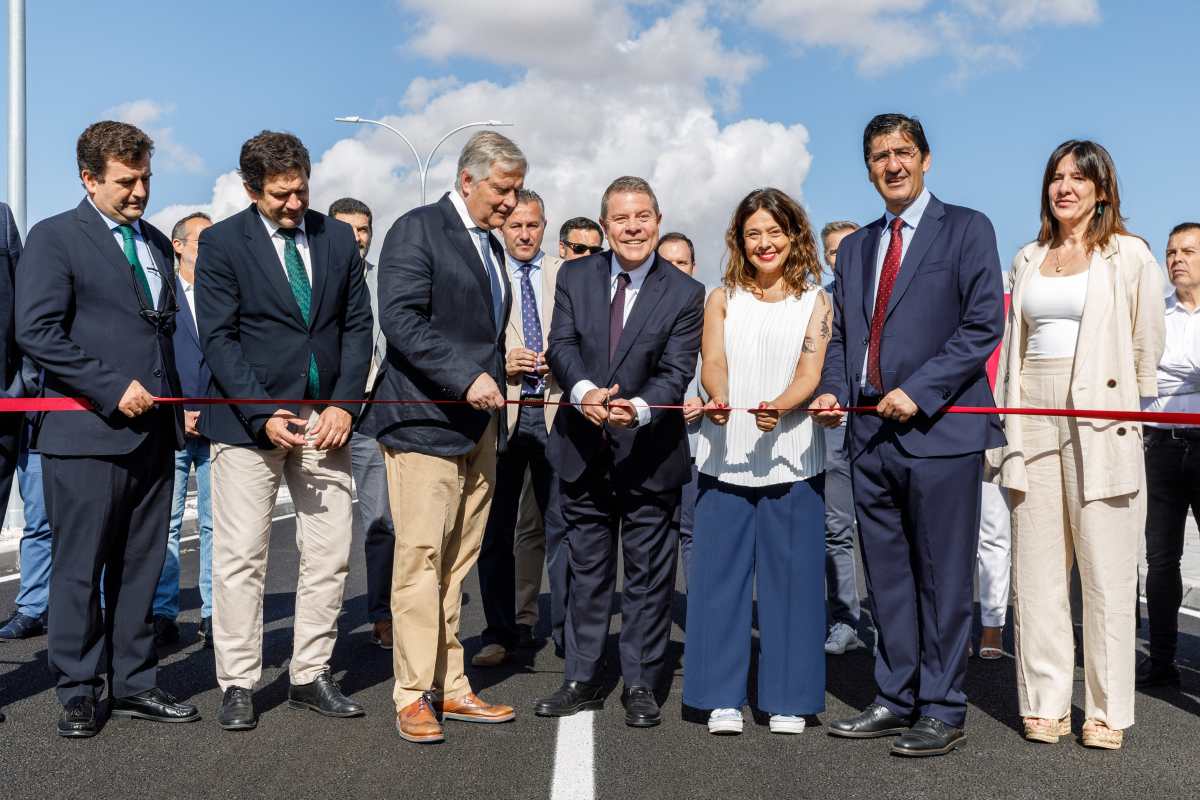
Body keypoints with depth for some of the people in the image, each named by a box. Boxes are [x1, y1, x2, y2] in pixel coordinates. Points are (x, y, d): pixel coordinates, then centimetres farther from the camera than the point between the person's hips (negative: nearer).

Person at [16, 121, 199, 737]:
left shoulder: (157, 243, 18)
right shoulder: (54, 238, -2)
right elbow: (36, 330, -12)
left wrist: (178, 400, 13)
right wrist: (112, 388, -15)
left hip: (153, 431, 6)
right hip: (87, 432, -6)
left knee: (141, 565, 10)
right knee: (80, 569, 3)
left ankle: (133, 685, 20)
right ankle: (78, 692, 15)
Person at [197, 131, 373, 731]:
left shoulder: (338, 238, 7)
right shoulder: (221, 243, -3)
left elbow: (357, 326, 7)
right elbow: (218, 339, -7)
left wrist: (343, 404, -5)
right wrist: (264, 415, -16)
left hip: (324, 419, 4)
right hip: (248, 419, -3)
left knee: (330, 554, 5)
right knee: (241, 556, 0)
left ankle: (310, 676, 18)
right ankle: (238, 685, 12)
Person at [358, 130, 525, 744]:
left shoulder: (490, 245, 21)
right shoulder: (417, 230, -5)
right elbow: (400, 319, -17)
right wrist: (466, 379, -22)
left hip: (479, 425, 8)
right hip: (426, 419, -8)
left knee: (456, 563, 9)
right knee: (420, 558, -6)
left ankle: (448, 688, 15)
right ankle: (413, 695, 2)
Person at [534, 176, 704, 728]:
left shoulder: (685, 294, -6)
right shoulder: (574, 279, 3)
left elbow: (676, 371, -13)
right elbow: (562, 346, -8)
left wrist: (638, 407, -33)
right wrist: (584, 392, -29)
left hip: (648, 454, -2)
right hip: (583, 452, 3)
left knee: (648, 575, 7)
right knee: (586, 572, 14)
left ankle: (640, 685, 20)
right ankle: (582, 679, 26)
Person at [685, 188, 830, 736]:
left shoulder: (815, 302, 9)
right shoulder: (723, 298, 12)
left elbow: (810, 372, -4)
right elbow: (713, 361, -2)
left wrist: (780, 407, -25)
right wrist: (718, 398, -25)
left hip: (790, 457, -1)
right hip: (725, 456, 1)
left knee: (789, 574, 2)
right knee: (720, 573, 1)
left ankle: (787, 699, 13)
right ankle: (723, 698, 10)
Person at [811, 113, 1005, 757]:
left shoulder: (966, 229, 1)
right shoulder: (854, 248, 19)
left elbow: (984, 324, -8)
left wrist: (918, 391, -15)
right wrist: (834, 390, 2)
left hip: (938, 429, -6)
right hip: (871, 433, 6)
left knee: (942, 578, 0)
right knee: (887, 577, 11)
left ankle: (942, 711, 10)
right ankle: (896, 700, 22)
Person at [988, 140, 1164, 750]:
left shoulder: (1129, 255, 4)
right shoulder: (1028, 259, 17)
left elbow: (1147, 345, 6)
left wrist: (1134, 411, 8)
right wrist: (1001, 425, 11)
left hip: (1101, 418, -4)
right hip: (1033, 419, 4)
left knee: (1106, 572, -1)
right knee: (1037, 569, 4)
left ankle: (1107, 711, 8)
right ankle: (1045, 703, 12)